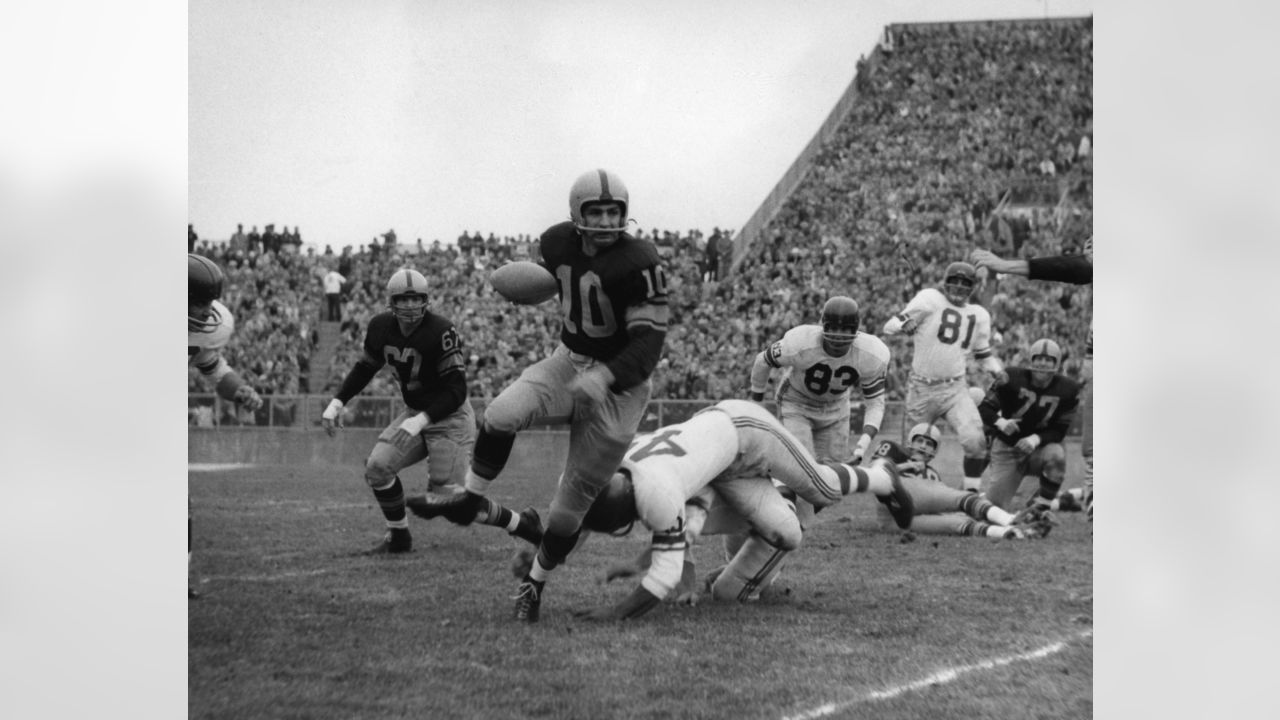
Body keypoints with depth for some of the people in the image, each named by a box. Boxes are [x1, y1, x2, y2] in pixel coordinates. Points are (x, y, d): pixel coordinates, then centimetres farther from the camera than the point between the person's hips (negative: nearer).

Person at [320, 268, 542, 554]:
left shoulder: (441, 332, -25)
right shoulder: (381, 328, -5)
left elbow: (456, 390, -26)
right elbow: (365, 367, 14)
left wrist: (421, 420, -35)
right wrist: (337, 402, 4)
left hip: (450, 419, -7)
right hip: (414, 414, 7)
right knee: (377, 466, -6)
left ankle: (521, 525, 4)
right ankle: (398, 537, 13)